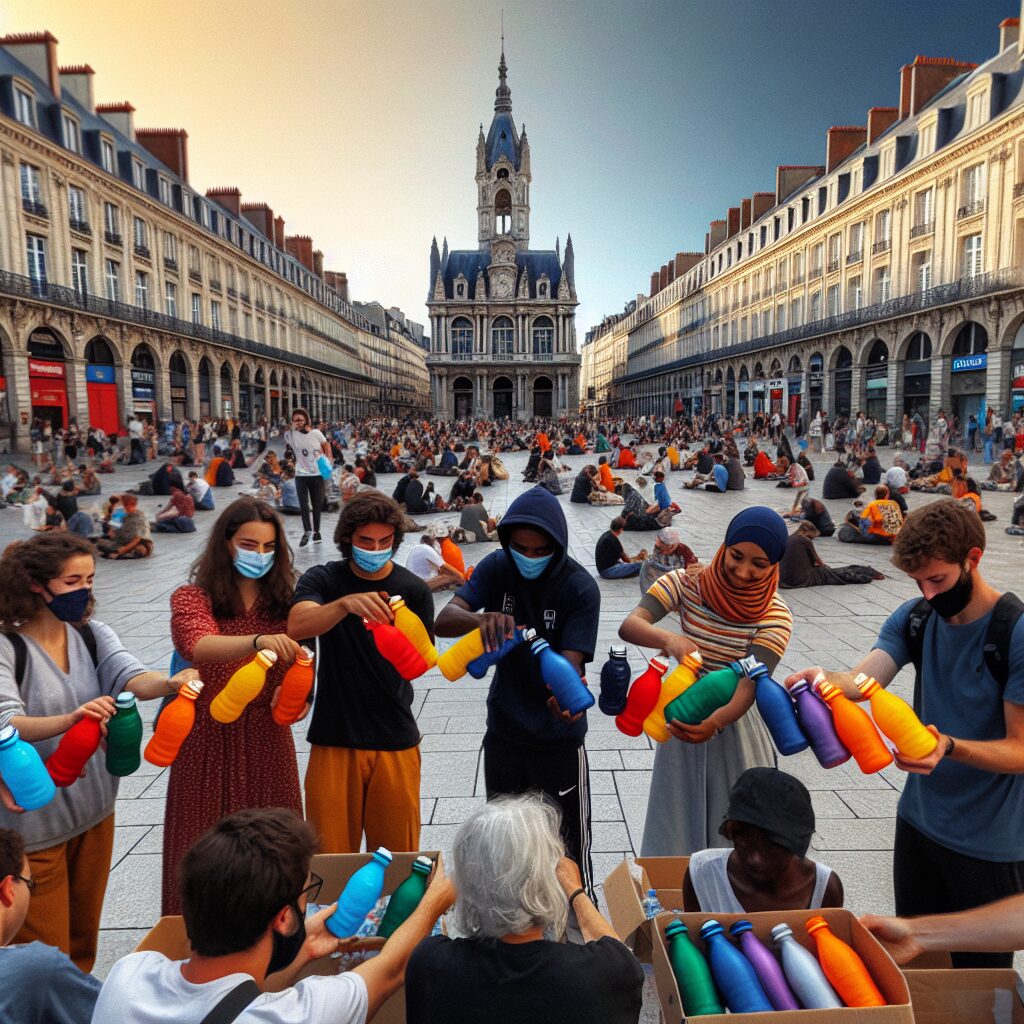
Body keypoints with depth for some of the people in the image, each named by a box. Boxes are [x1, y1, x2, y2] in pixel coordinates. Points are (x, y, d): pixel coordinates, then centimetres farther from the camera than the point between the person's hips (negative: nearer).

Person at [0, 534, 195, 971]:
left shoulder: (92, 634, -1)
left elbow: (130, 678, -16)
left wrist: (170, 682, -38)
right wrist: (69, 720, -46)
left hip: (93, 809, 5)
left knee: (83, 940, 23)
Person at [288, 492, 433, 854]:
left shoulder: (413, 590, 0)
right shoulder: (322, 580, -1)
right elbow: (297, 626, -21)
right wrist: (346, 603, -39)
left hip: (395, 741, 1)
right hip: (334, 738, 0)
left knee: (397, 853, 11)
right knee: (330, 855, 9)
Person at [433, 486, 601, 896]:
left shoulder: (580, 588, -19)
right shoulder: (497, 567, -10)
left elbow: (570, 663, -25)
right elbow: (444, 620, -21)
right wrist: (480, 618, -43)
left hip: (559, 740, -4)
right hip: (503, 734, 4)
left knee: (569, 849, 9)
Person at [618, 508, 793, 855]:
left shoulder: (774, 616, -16)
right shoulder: (687, 583, -14)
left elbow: (749, 684, -27)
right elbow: (629, 625, -27)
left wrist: (714, 723, -47)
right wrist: (668, 638, -48)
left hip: (732, 727, -1)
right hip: (682, 721, 1)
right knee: (675, 830, 16)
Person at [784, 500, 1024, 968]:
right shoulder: (915, 617, -4)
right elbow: (862, 679, -19)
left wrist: (949, 747, -36)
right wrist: (820, 680, -40)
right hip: (919, 820, 5)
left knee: (980, 973, 16)